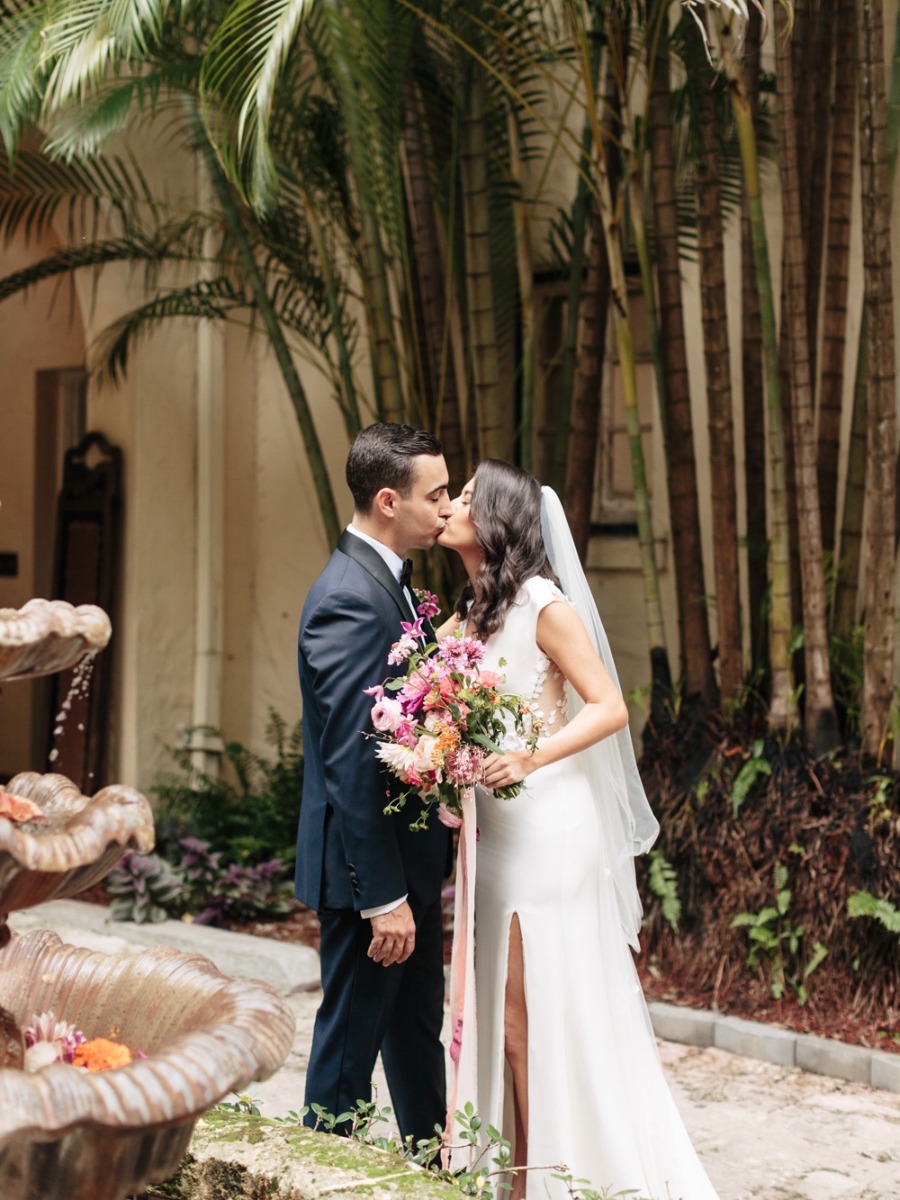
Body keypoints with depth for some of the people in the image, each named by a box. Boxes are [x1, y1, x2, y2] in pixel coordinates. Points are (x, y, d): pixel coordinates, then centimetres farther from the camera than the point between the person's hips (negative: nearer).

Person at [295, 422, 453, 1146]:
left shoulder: (383, 580, 10)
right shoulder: (350, 599, -22)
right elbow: (350, 761, -25)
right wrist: (383, 898, -24)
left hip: (409, 859, 10)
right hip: (369, 868, -10)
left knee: (418, 1031, 21)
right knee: (351, 1036, 3)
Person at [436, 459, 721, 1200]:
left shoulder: (542, 603, -10)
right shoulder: (468, 614, 14)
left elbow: (609, 707, -15)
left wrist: (533, 758, -27)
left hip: (548, 827, -8)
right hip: (493, 828, 8)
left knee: (551, 1008, -3)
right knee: (507, 1008, 9)